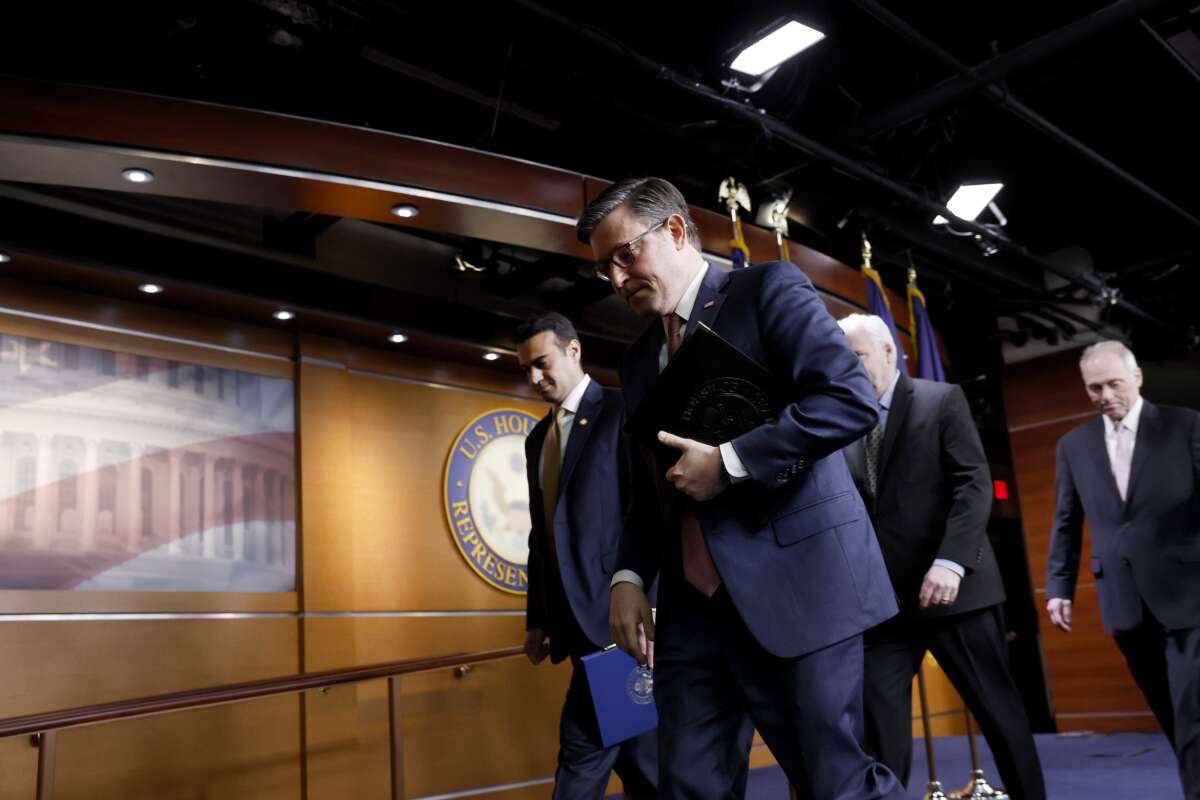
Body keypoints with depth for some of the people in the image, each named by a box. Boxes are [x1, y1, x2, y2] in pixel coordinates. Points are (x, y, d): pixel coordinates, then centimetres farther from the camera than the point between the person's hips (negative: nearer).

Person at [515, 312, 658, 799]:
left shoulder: (621, 411, -5)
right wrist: (537, 619, 17)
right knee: (635, 746, 12)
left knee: (583, 745, -7)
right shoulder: (538, 437, 19)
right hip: (581, 619, 7)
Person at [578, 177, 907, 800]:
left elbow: (853, 398, -14)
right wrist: (629, 576, 5)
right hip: (692, 605, 6)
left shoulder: (767, 289, 0)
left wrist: (729, 461, -16)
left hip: (795, 584, -6)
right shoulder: (639, 362, 19)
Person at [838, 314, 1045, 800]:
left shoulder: (942, 401, 1)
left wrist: (951, 562, -22)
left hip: (953, 587, -3)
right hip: (881, 597, 3)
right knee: (879, 727, 0)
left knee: (998, 707, 10)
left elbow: (975, 484, -10)